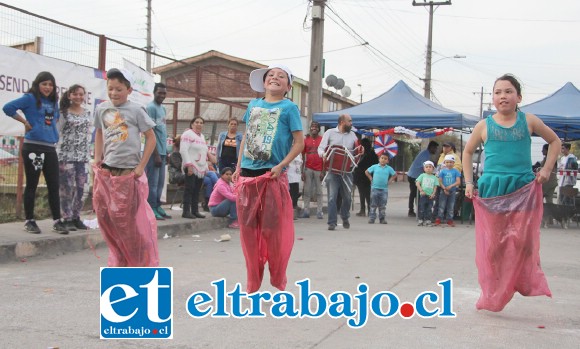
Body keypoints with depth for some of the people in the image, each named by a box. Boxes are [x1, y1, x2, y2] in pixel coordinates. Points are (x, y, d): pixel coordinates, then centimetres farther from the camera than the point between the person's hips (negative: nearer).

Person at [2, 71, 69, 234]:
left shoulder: (54, 102, 15)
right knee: (32, 185, 2)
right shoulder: (30, 98, -4)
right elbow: (8, 108, -13)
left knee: (54, 186, 4)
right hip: (33, 148, -6)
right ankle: (29, 221, 11)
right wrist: (25, 122, -8)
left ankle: (57, 221, 9)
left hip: (50, 148, 6)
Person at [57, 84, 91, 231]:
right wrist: (60, 155, -8)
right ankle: (67, 219, 4)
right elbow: (57, 133, -2)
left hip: (84, 156, 5)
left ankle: (76, 217, 15)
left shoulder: (88, 113, 12)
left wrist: (89, 153, 12)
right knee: (67, 187, -3)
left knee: (81, 187, 4)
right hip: (66, 154, -4)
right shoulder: (63, 113, -1)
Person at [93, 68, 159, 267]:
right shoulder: (102, 109, 5)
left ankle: (143, 262, 16)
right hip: (106, 172, 5)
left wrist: (141, 166, -8)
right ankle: (119, 260, 23)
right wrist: (97, 160, 8)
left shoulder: (136, 110, -7)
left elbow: (151, 138, -5)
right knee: (106, 217, 7)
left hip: (129, 172, -4)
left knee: (132, 221, 0)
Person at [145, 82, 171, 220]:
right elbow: (151, 132, -15)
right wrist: (156, 154, -17)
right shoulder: (151, 107, -10)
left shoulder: (163, 108, 17)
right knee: (152, 182, -5)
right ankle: (152, 209, -2)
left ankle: (157, 206, 17)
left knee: (160, 182, 11)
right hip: (154, 152, -9)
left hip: (162, 151, 9)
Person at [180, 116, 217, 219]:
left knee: (197, 191, 7)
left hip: (201, 168, 7)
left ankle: (195, 211, 9)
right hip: (191, 167, -7)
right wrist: (189, 165, -20)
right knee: (189, 189, -9)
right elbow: (183, 150, -13)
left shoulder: (202, 136, 22)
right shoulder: (188, 134, -4)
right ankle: (186, 211, -9)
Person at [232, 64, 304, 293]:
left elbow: (299, 143, -4)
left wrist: (281, 166, -14)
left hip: (273, 176, -4)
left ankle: (278, 281, 16)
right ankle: (253, 281, 20)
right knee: (248, 227, 7)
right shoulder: (253, 105, 13)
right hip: (247, 174, 4)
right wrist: (238, 168, 13)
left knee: (272, 228, 0)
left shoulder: (289, 107, 0)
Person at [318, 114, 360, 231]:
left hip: (347, 170, 3)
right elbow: (321, 148, 0)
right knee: (332, 196, -7)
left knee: (347, 196, 10)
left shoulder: (352, 135, 15)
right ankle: (332, 222, -4)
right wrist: (323, 154, -22)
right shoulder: (330, 133, 5)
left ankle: (345, 218, 32)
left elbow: (357, 150, 19)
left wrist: (360, 151, -5)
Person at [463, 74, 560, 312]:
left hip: (524, 190, 0)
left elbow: (554, 141, 17)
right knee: (493, 244, 4)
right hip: (492, 190, 0)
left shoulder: (529, 121, 4)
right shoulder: (484, 126, 4)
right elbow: (468, 152, 18)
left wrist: (546, 169, 6)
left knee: (523, 241, -5)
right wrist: (469, 182, 10)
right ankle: (491, 298, 15)